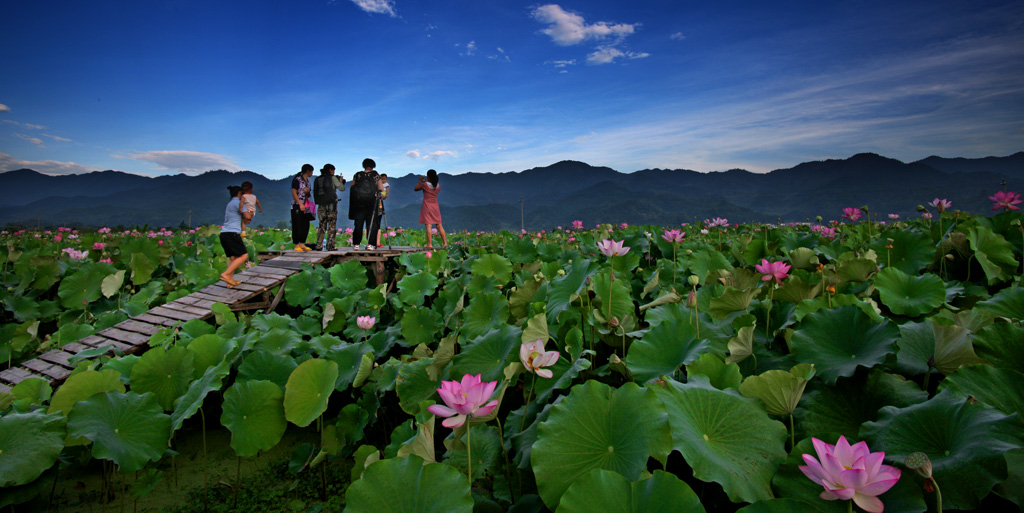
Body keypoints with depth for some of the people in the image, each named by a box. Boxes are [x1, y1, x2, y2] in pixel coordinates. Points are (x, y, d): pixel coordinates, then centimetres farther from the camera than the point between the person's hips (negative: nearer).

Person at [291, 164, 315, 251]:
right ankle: (296, 245, 1)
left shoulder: (307, 181, 17)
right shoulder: (297, 180, -6)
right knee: (297, 226, -4)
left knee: (306, 226, 6)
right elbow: (294, 193, -11)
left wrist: (308, 192, 0)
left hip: (305, 207, 8)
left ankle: (302, 244, 14)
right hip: (297, 206, -8)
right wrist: (300, 204, -19)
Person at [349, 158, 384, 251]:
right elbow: (381, 189, 1)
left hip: (358, 202, 2)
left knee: (358, 223, 8)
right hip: (371, 202, -2)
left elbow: (352, 187, 7)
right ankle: (370, 244, -1)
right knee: (371, 223, 5)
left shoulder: (357, 175, 8)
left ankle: (356, 244, 5)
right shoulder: (375, 174, 3)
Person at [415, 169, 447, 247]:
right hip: (435, 206, 4)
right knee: (439, 225, 9)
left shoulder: (425, 184, -9)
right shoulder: (438, 186, 3)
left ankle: (429, 244, -10)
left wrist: (420, 181, 15)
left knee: (428, 225, -7)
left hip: (427, 206, -4)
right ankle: (445, 242, 10)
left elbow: (415, 188, 3)